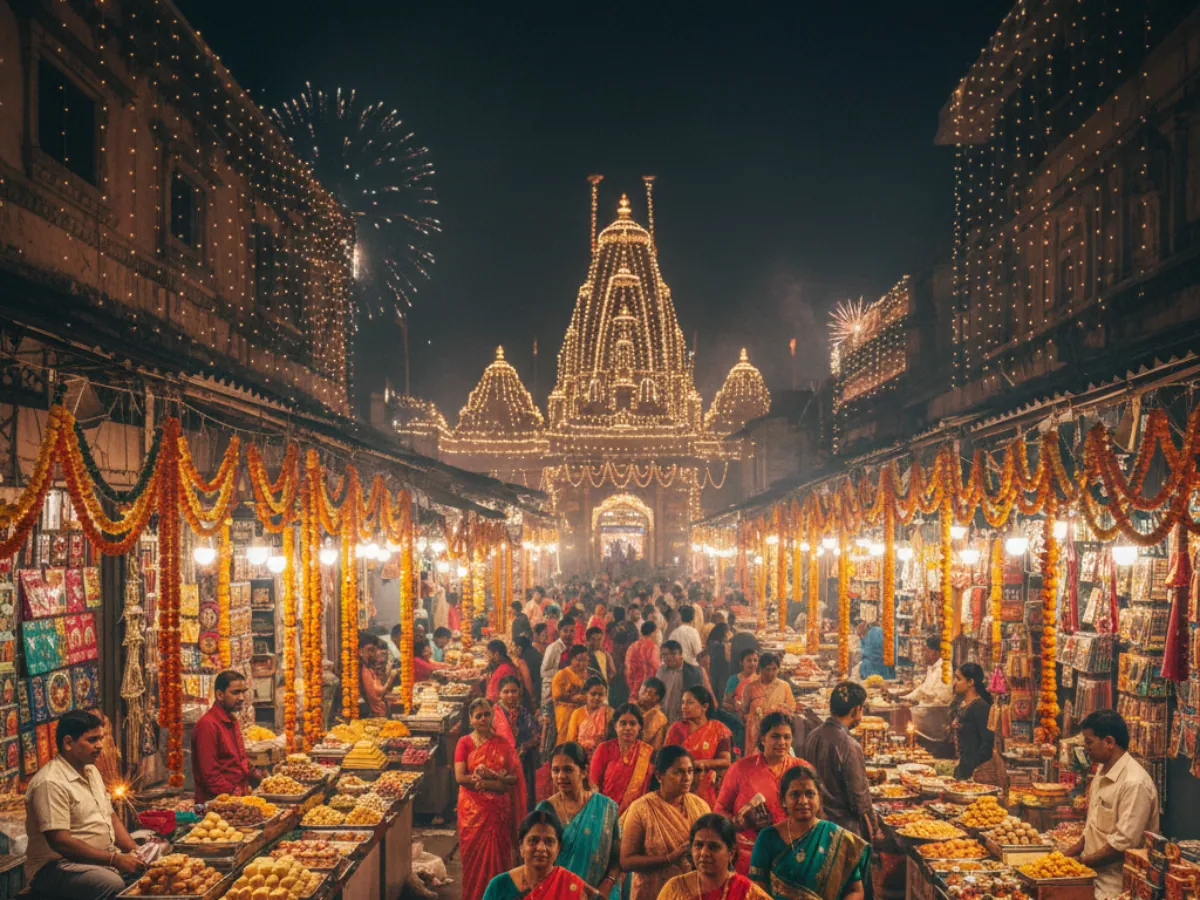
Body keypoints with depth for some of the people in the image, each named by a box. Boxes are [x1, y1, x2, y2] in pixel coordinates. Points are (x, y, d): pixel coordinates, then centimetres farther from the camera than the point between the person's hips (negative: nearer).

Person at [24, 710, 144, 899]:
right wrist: (115, 860, -24)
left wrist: (135, 852, 2)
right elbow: (60, 841, -23)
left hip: (102, 858, 9)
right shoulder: (50, 782, -17)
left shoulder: (91, 771, 13)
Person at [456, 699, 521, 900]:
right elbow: (460, 777, -12)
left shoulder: (502, 743, 4)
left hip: (498, 808, 1)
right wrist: (493, 783, -15)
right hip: (473, 808, -1)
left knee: (497, 854, 3)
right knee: (474, 854, 3)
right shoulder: (465, 743, -1)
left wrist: (488, 775, -16)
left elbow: (514, 777, -1)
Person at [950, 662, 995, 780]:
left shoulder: (980, 706, -14)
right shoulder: (961, 704, 11)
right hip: (960, 766, 8)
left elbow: (988, 741, -18)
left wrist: (975, 769, -17)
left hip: (972, 769, -8)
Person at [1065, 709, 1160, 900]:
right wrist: (1070, 854, 8)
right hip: (1093, 875, 8)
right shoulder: (1103, 772, 9)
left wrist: (1083, 862, -13)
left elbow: (1124, 844, -22)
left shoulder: (1135, 783, -21)